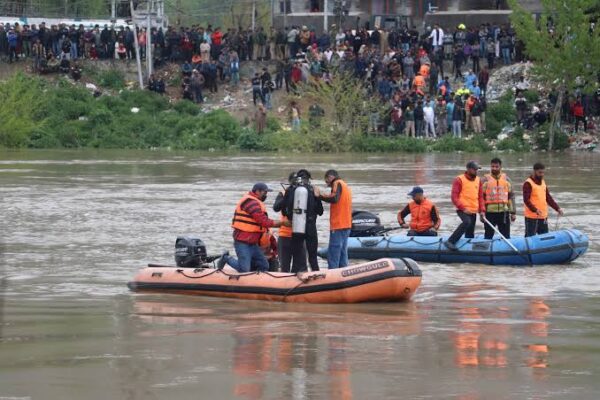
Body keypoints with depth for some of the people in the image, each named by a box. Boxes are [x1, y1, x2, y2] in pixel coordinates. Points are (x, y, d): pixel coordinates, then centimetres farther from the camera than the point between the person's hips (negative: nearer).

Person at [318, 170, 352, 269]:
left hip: (338, 225, -9)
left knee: (333, 254, -11)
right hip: (347, 225, 9)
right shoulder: (346, 186, 22)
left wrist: (320, 196, -15)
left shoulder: (337, 184, -6)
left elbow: (334, 198, -23)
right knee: (343, 253, 11)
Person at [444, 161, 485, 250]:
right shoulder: (459, 180, -5)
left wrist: (482, 210, 7)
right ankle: (450, 242, -35)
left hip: (473, 211, 7)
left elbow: (480, 197, 18)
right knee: (467, 222, -34)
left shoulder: (478, 180, 13)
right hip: (462, 210, -7)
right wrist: (463, 208, -19)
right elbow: (454, 197, -10)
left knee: (470, 234, 7)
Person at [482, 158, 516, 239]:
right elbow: (481, 196, 1)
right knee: (488, 236, 5)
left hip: (504, 212, 1)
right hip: (490, 212, -1)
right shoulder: (486, 179, 2)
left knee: (506, 236, 4)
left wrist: (513, 212, 6)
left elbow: (511, 196, 10)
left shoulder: (506, 179, 8)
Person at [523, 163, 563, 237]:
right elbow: (526, 200, -18)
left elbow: (548, 198, 19)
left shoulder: (543, 182, 15)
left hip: (543, 217, 8)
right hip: (532, 217, -8)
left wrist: (557, 208, 8)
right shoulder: (528, 183, -10)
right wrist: (535, 210, -31)